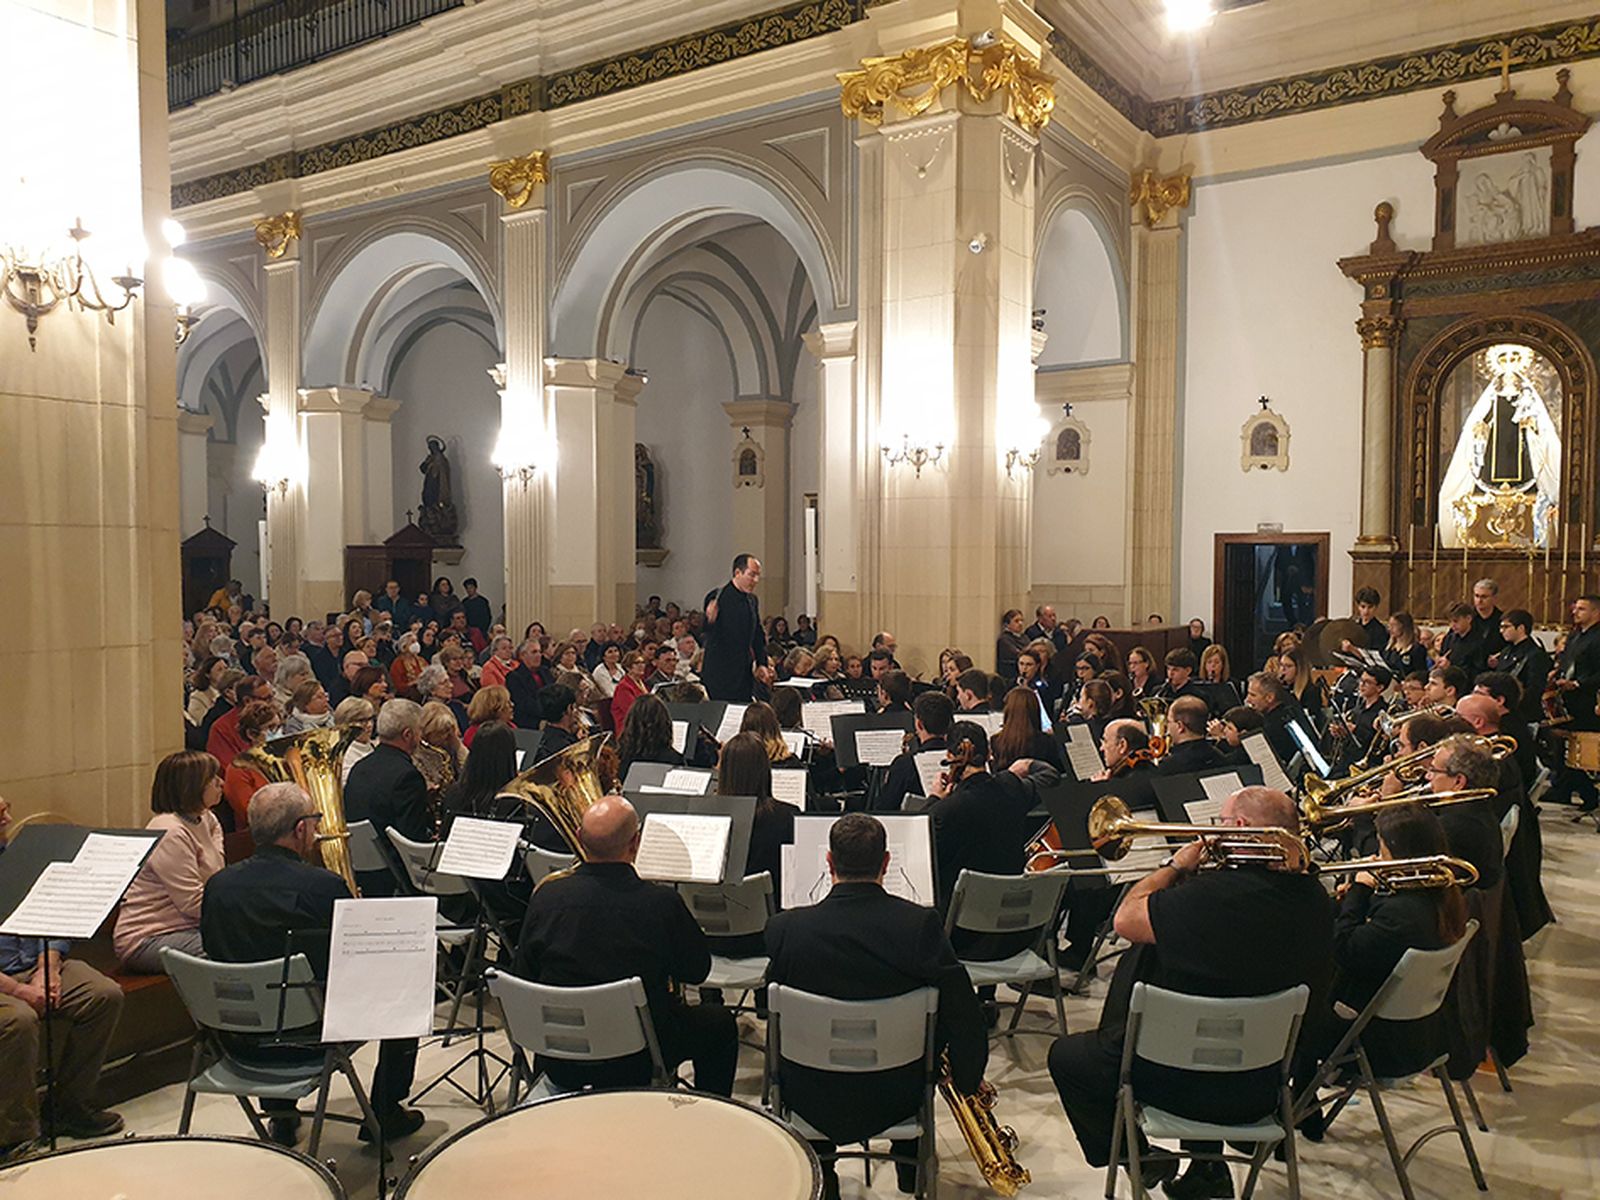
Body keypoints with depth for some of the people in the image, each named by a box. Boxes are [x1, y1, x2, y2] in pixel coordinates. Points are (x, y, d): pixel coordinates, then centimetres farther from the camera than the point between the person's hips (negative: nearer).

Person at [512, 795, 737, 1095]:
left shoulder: (547, 896, -13)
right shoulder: (662, 902, -22)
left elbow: (522, 976, 1)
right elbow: (697, 970, -5)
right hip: (635, 1063, -3)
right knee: (719, 1023, 22)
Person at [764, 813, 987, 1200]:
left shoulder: (786, 928, -19)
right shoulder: (921, 925, -20)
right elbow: (965, 1017, -15)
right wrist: (968, 1080, 4)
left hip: (812, 1101, 0)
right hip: (897, 1098, 0)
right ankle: (910, 1162, 42)